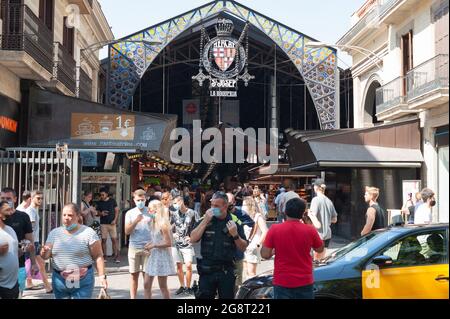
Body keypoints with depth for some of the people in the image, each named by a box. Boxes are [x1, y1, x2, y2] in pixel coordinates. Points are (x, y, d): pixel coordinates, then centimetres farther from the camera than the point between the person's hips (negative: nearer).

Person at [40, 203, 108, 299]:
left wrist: (102, 276, -14)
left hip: (83, 281, -4)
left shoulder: (88, 233, -5)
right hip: (59, 280, 4)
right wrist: (44, 252, -19)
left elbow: (98, 256, -6)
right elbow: (46, 256, 4)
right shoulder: (54, 233, 7)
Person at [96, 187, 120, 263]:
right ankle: (104, 256, 10)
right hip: (103, 223, 2)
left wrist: (115, 220, -7)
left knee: (114, 239, -5)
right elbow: (98, 211, 13)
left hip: (112, 223, -2)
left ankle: (116, 256, -2)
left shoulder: (112, 201, 2)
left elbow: (116, 211, 3)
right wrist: (101, 213, -10)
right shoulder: (99, 202, 7)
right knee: (103, 240, 2)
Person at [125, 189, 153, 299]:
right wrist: (136, 221, -15)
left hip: (147, 247, -1)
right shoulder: (130, 213, 5)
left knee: (146, 275, 1)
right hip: (134, 247, 1)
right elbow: (127, 231, -3)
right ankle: (132, 297, 13)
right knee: (134, 275, 6)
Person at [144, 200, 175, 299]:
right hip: (153, 255, 8)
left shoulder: (163, 224, -16)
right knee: (146, 284, 8)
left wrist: (153, 246, -15)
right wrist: (148, 245, -2)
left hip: (162, 256, -8)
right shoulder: (153, 223, 8)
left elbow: (168, 243, -19)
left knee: (163, 286, 1)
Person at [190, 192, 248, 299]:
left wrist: (235, 235, -17)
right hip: (207, 270, 0)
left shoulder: (234, 221, 1)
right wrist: (205, 221, -13)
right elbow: (193, 239, -7)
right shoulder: (205, 220, 4)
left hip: (227, 271, 0)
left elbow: (243, 248, 2)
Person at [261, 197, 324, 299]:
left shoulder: (274, 229, -10)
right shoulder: (310, 230, -8)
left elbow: (265, 255, -7)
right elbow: (320, 249, 10)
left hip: (282, 282, -1)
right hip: (305, 282, 1)